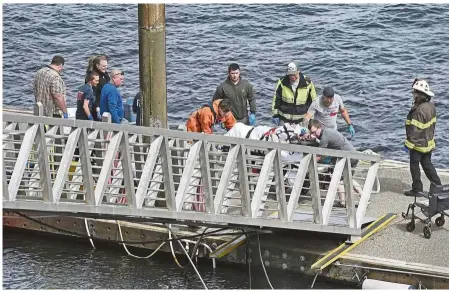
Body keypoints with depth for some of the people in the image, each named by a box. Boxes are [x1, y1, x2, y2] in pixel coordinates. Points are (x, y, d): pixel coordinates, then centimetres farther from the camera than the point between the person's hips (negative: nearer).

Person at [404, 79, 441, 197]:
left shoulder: (419, 110, -28)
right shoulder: (431, 106, 1)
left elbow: (415, 130, -26)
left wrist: (408, 144, -19)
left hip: (419, 144, -9)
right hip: (429, 143, 9)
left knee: (414, 166, 5)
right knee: (427, 164, 19)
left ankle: (417, 189, 13)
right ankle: (438, 186, 23)